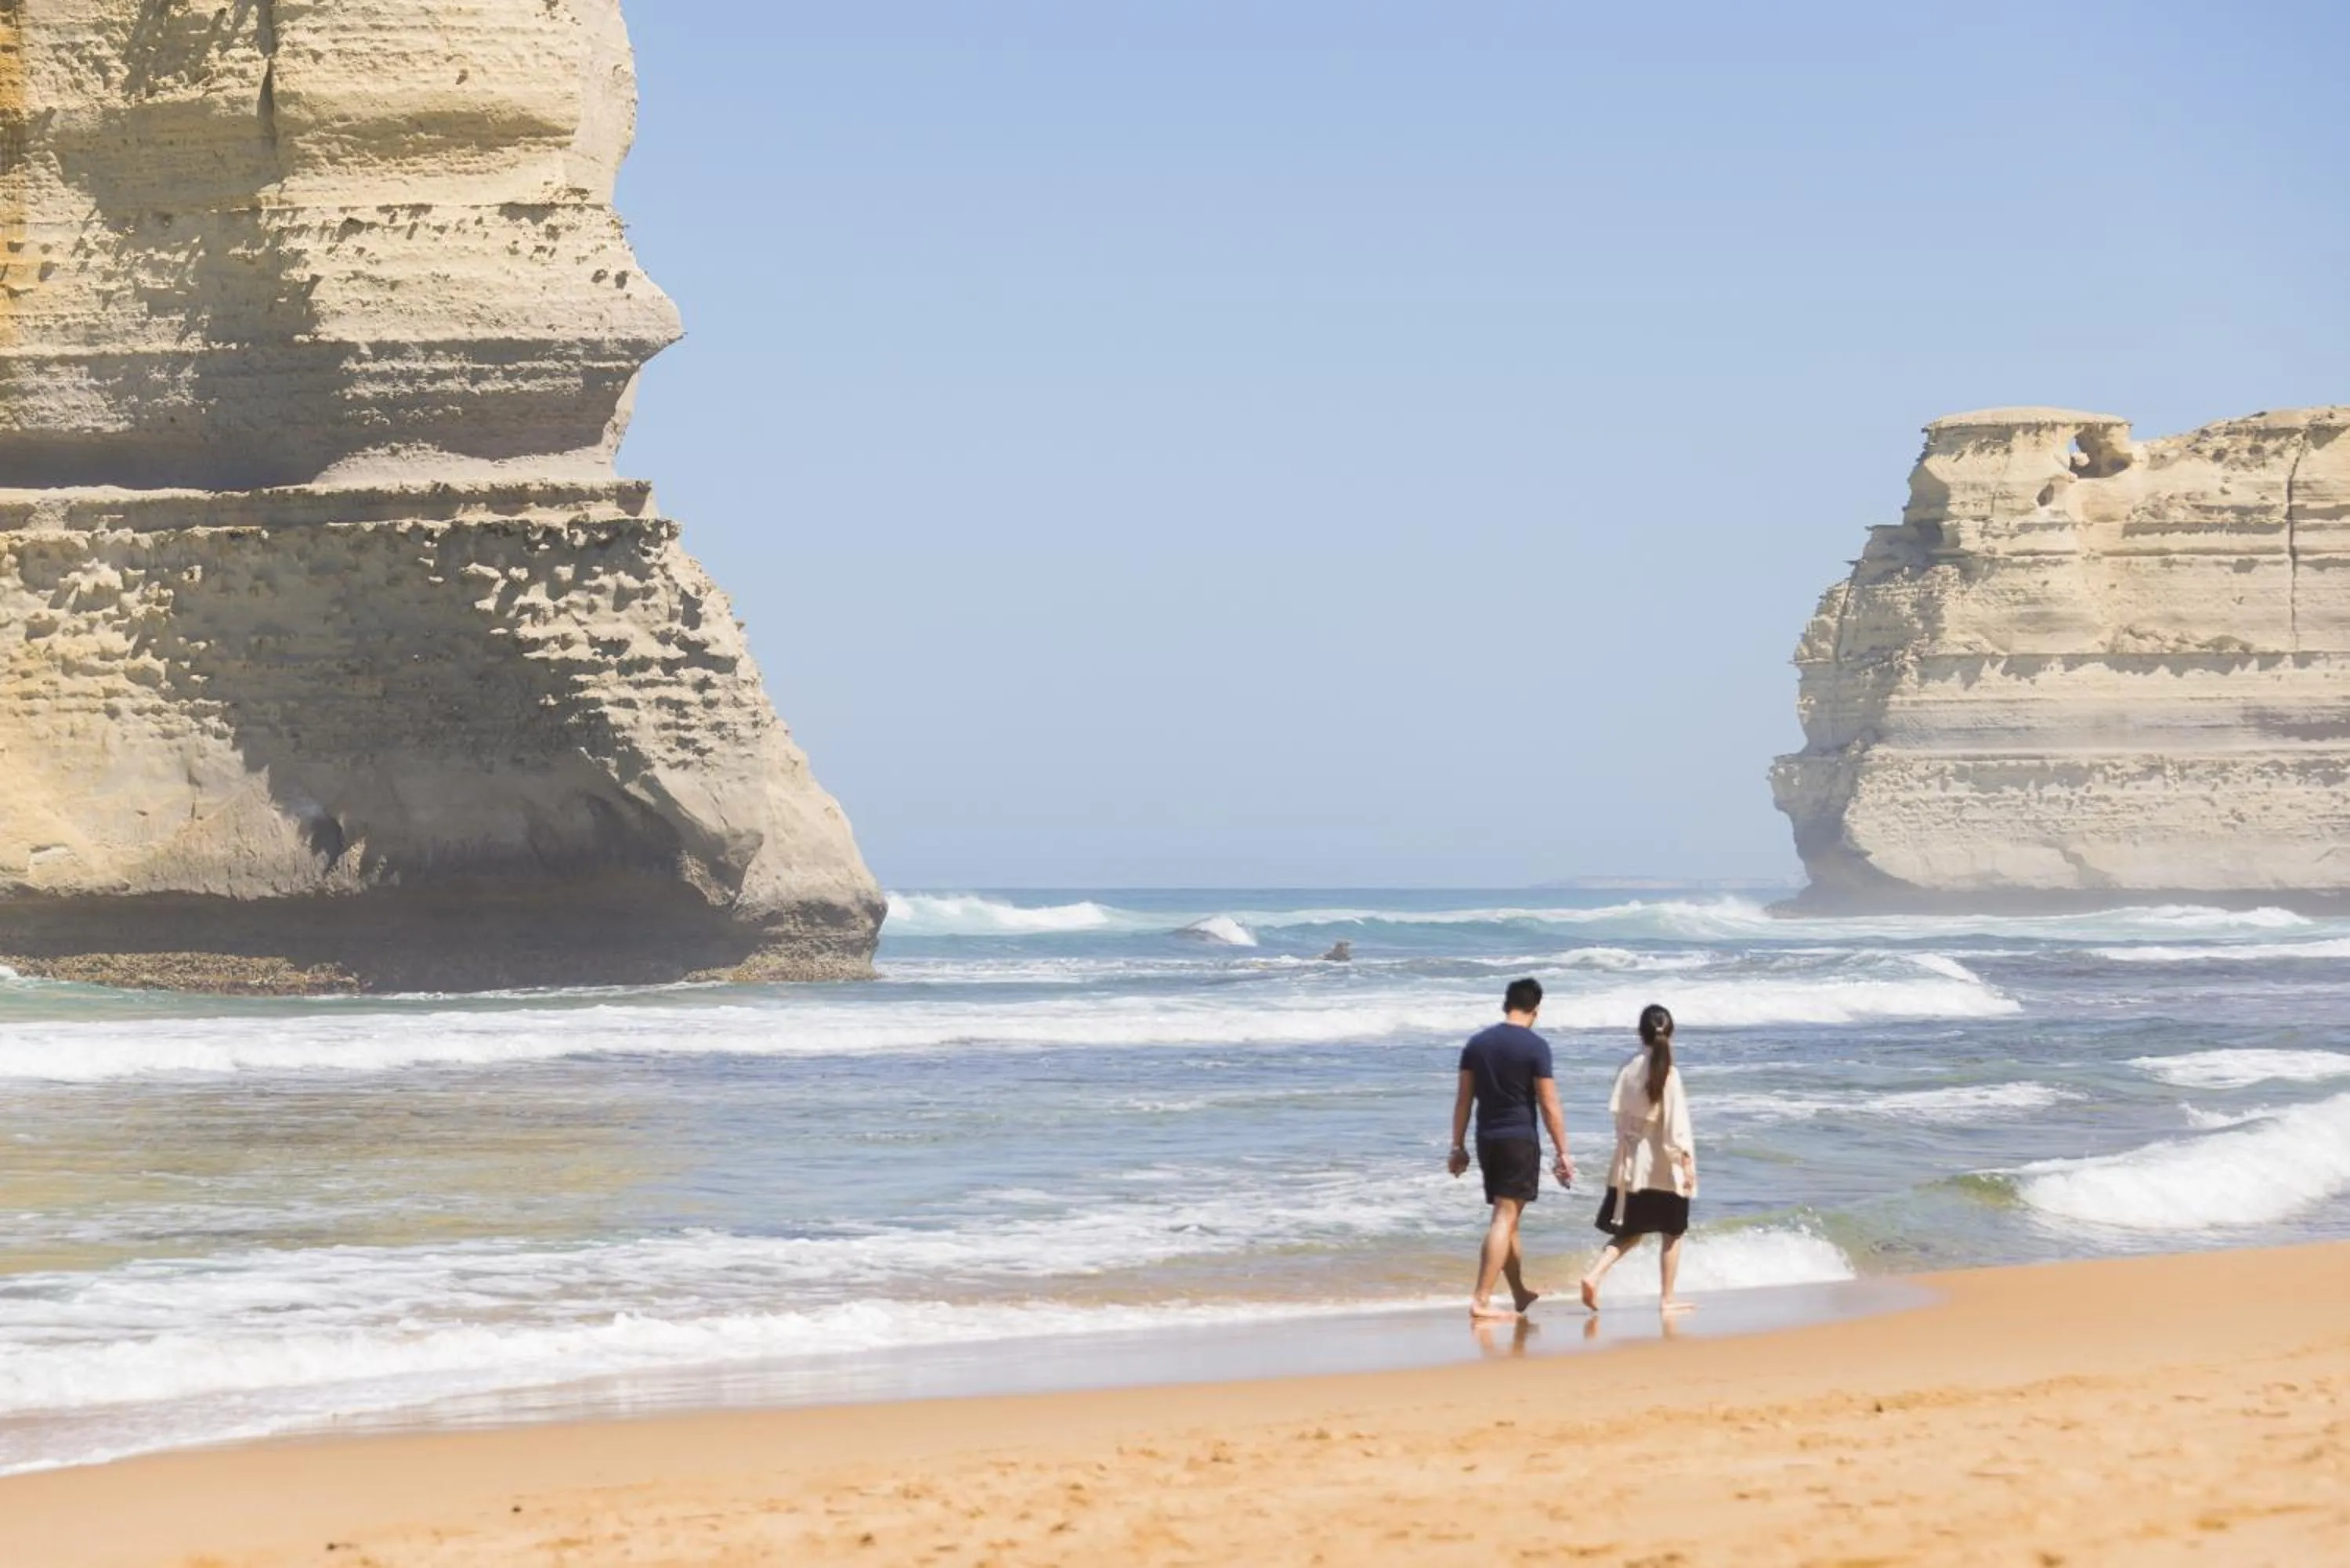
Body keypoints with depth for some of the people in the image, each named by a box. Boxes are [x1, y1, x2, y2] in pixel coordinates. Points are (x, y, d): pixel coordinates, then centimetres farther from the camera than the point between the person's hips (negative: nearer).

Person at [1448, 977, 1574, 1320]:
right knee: (1504, 1218, -7)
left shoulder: (1477, 1044, 6)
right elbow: (1549, 1105, -10)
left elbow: (1463, 1099, 8)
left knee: (1508, 1217, 17)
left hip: (1487, 1139, 6)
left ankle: (1521, 1295, 30)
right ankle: (1481, 1300, -15)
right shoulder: (1535, 1047, -10)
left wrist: (1459, 1147, 14)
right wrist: (1562, 1153, -5)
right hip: (1520, 1138, -6)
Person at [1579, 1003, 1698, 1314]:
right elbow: (1678, 1124, -14)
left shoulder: (1628, 1069, -2)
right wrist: (1688, 1162, -10)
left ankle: (1595, 1276, -6)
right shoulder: (1668, 1073, -14)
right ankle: (1668, 1298, 14)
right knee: (1672, 1233, 10)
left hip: (1632, 1164, 4)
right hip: (1665, 1165, -4)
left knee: (1629, 1232, 14)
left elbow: (1618, 1113, 4)